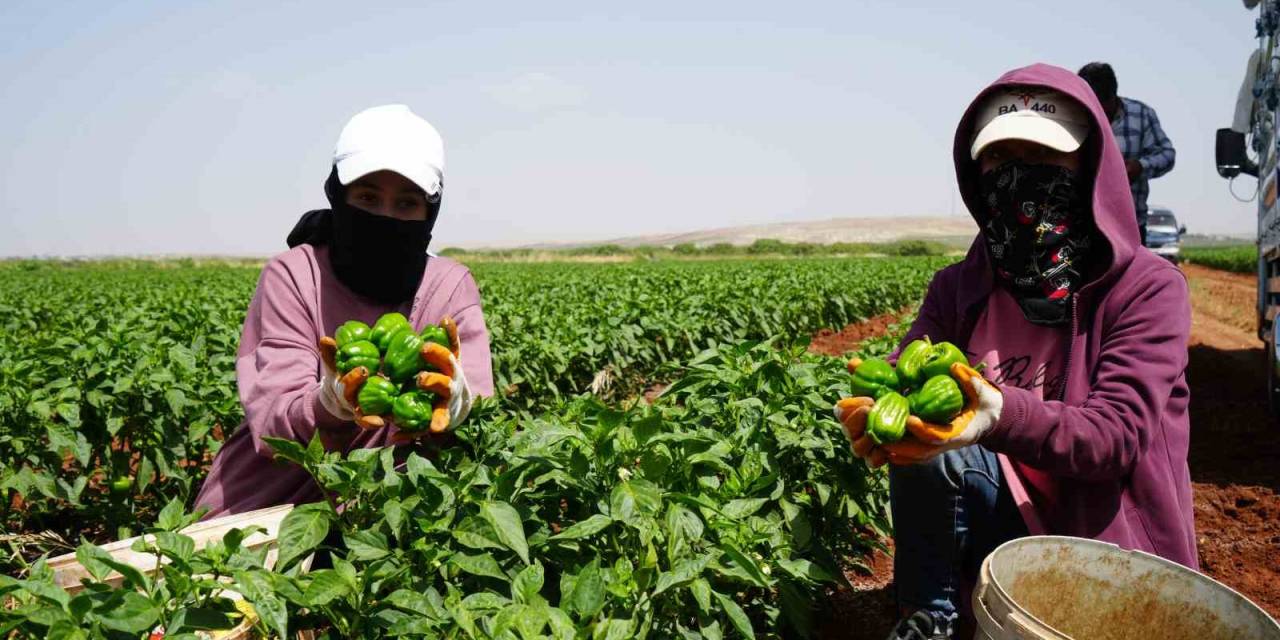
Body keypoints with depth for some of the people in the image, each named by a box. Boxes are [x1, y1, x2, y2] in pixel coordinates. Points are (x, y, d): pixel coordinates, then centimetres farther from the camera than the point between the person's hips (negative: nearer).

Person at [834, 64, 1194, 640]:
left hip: (1111, 555, -2)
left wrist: (1002, 415, -42)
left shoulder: (1148, 288, -13)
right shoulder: (956, 289, -2)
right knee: (928, 440, -23)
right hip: (1005, 519, 2)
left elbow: (1120, 433, -23)